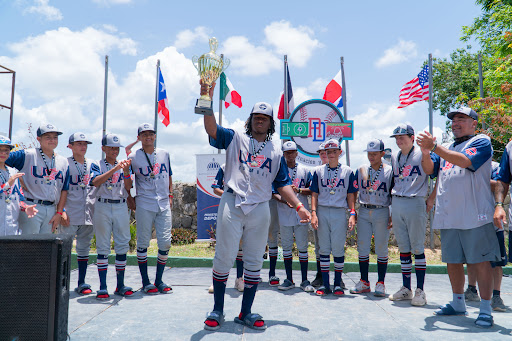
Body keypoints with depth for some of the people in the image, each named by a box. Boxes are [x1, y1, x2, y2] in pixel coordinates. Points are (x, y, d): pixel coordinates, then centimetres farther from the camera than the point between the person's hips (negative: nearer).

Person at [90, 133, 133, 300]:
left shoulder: (124, 165, 12)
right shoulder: (97, 165, 5)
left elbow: (128, 188, 1)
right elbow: (96, 182, -15)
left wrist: (126, 171, -14)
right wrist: (114, 169, -22)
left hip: (121, 207, 3)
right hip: (102, 207, -2)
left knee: (122, 245, 3)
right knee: (103, 247, 0)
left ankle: (120, 285, 11)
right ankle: (103, 287, 4)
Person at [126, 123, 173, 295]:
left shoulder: (164, 154, 13)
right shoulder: (133, 157, 2)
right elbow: (127, 179, 4)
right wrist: (131, 199, -5)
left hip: (164, 204, 3)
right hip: (144, 204, -3)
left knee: (165, 242, 1)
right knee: (143, 242, 1)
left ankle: (159, 280, 15)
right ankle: (145, 282, 13)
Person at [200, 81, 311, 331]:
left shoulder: (276, 151, 15)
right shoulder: (235, 139, 8)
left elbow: (282, 184, 14)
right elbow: (212, 129, -9)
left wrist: (299, 206, 4)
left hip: (260, 209, 3)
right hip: (232, 205, -3)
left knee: (254, 262, 7)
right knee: (224, 257, 0)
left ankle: (246, 313, 19)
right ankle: (217, 310, 16)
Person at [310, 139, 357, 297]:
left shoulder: (347, 171, 8)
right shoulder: (319, 171, 10)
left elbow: (351, 195, 7)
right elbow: (314, 194, 7)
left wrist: (352, 214, -3)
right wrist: (313, 213, -3)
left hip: (340, 212, -1)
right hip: (322, 212, 1)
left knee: (338, 249, -2)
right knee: (324, 248, 3)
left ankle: (338, 284, 10)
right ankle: (325, 284, 10)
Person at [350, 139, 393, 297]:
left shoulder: (390, 171, 0)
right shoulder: (361, 170, 9)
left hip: (382, 212, -3)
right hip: (363, 212, 3)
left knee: (381, 248, 1)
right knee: (362, 247, 5)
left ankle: (380, 283, 11)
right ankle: (364, 283, 16)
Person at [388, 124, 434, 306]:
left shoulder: (421, 154, -2)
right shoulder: (394, 157, 15)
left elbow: (429, 170, -22)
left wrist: (426, 154, -39)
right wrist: (392, 204, 16)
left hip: (415, 203, -6)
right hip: (396, 204, 6)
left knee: (417, 247, -2)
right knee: (403, 248, 10)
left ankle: (420, 290, 5)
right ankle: (406, 288, 19)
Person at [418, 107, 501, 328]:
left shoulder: (481, 142, 0)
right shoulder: (447, 148, 21)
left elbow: (464, 161, -18)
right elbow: (432, 170, 17)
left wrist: (434, 147, -22)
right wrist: (425, 152, -2)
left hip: (474, 215, -7)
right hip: (448, 216, 7)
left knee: (481, 260, -4)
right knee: (452, 260, 11)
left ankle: (485, 309, 5)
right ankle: (458, 304, 25)